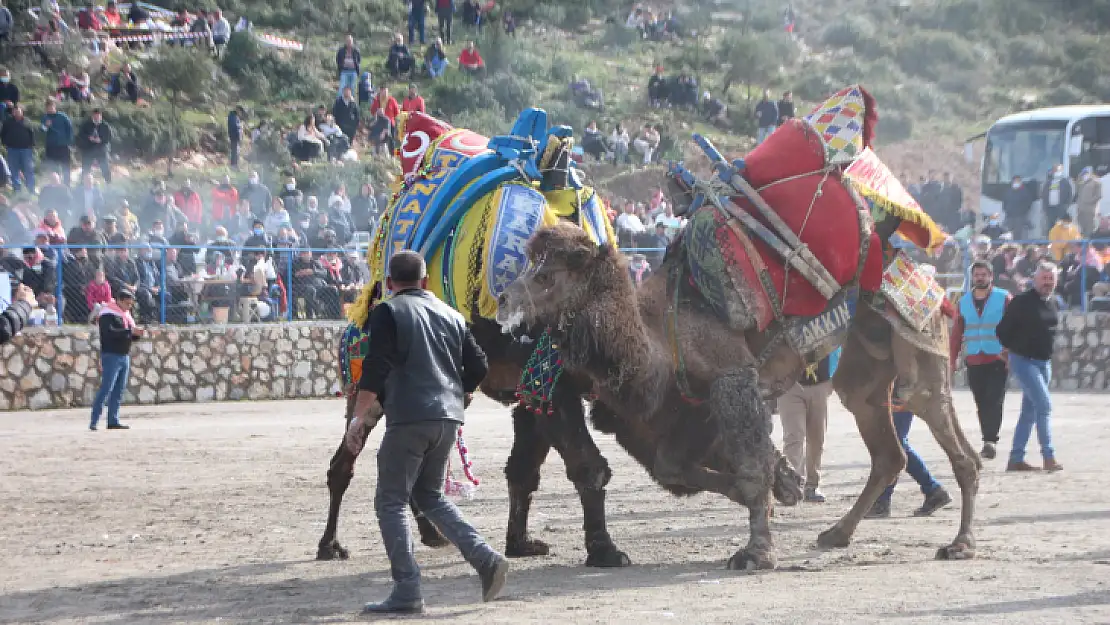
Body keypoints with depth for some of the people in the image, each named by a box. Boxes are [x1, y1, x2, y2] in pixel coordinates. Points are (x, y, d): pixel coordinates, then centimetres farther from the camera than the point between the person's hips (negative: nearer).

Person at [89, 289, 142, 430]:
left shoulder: (126, 314, 17)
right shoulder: (107, 315, -9)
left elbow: (130, 335, 19)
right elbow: (110, 333, -24)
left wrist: (137, 333, -3)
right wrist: (130, 331, -27)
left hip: (125, 356, 8)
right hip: (111, 356, -8)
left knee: (119, 390, 8)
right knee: (106, 389, -12)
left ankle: (113, 421, 12)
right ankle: (94, 422, -11)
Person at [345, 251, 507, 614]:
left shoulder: (387, 312, -2)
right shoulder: (451, 315, 16)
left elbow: (375, 369, -12)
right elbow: (478, 366, 14)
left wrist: (359, 417, -8)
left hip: (408, 418, -6)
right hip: (448, 419, 6)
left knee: (391, 502, 1)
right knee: (429, 495, 21)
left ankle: (407, 593, -6)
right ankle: (486, 559, 5)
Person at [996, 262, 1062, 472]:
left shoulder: (1053, 303, 8)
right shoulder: (1021, 302, -14)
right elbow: (1003, 330, -8)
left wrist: (1047, 350, 13)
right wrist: (1013, 348, 2)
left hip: (1044, 362, 8)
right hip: (1024, 361, -8)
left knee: (1030, 411, 10)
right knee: (1044, 405, -15)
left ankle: (1016, 459, 16)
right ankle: (1049, 457, -11)